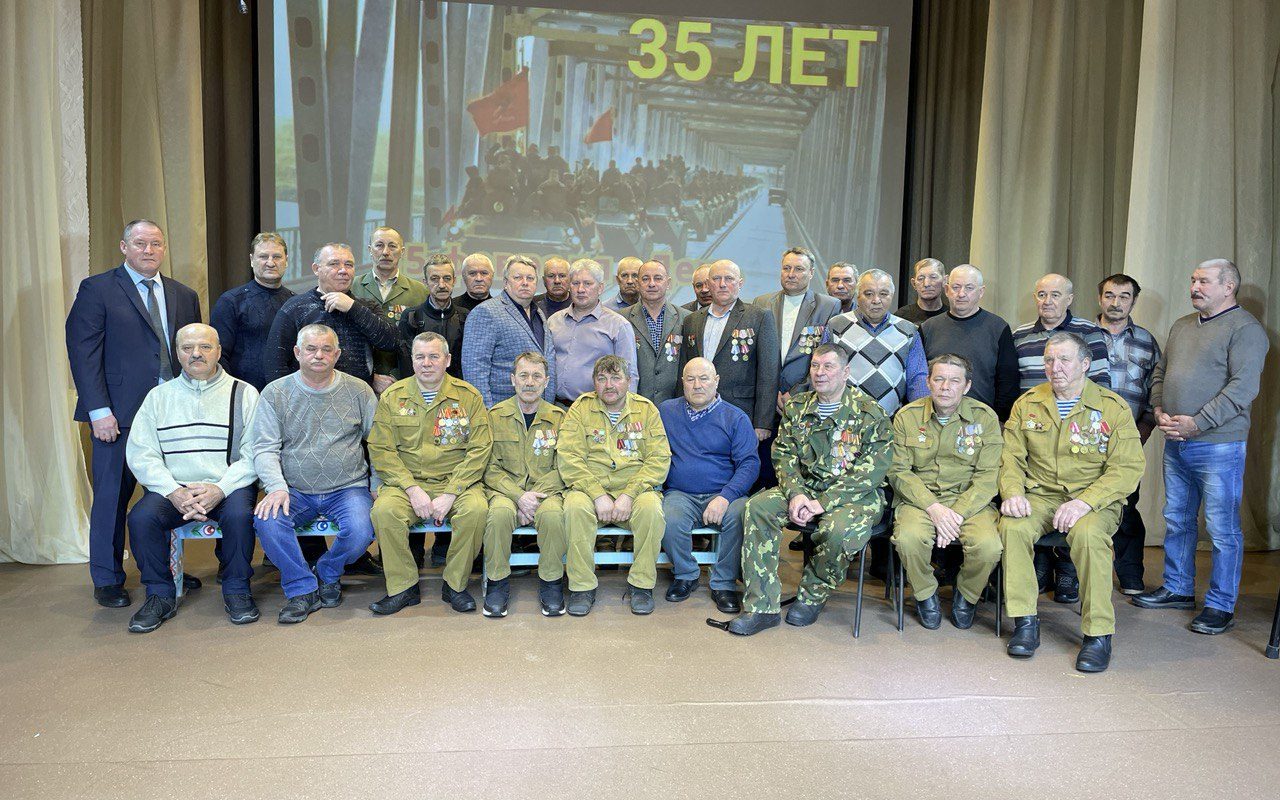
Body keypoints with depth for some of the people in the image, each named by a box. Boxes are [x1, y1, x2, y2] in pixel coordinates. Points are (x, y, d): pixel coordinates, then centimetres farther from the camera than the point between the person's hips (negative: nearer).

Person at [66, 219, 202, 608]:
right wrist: (99, 410, -12)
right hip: (119, 413, -3)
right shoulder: (96, 289, 1)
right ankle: (107, 579, 18)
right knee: (113, 495, 4)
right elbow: (82, 352, -5)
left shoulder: (184, 296, 14)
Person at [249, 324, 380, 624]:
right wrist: (277, 487, -18)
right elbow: (265, 449, -2)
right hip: (294, 490, 1)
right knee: (267, 520, -29)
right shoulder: (275, 393, 3)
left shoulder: (358, 390, 4)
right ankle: (302, 588, -6)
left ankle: (328, 574, 8)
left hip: (347, 488, 0)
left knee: (360, 532, -28)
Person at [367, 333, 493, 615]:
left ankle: (455, 585, -9)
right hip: (406, 482, 1)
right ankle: (404, 588, -10)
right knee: (384, 510, -29)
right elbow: (380, 450, 0)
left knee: (476, 509, -30)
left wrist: (450, 494, -14)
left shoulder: (469, 396, 3)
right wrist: (412, 489, -13)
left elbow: (479, 450, -3)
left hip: (455, 482, -1)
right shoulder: (392, 397, 6)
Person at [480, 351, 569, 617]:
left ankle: (551, 582, -11)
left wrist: (535, 495, -14)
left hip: (546, 491, 0)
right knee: (500, 513, -34)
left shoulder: (559, 418, 8)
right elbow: (490, 468, 1)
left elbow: (562, 468, 2)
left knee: (553, 514, -33)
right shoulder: (495, 415, 6)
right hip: (505, 489, 0)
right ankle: (498, 582, -12)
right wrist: (519, 496, -15)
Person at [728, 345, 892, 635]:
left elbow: (871, 472, -13)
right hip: (806, 488, 4)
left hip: (857, 495, -4)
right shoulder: (797, 407, 10)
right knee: (758, 506, -21)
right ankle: (762, 606, -19)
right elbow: (784, 455, 6)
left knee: (839, 530, -37)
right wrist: (795, 493, -14)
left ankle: (813, 596, -4)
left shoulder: (869, 412, -7)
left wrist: (823, 503, -18)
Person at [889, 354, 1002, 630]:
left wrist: (957, 513, -17)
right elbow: (898, 471, -3)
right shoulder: (907, 416, 2)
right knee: (909, 538, -31)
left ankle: (967, 596, 7)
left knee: (989, 546, -28)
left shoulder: (985, 417, 0)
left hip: (970, 500, 0)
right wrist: (933, 507, -16)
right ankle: (926, 594, 2)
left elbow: (988, 476, -5)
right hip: (919, 498, 0)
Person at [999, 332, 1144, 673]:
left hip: (1094, 498, -2)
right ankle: (1025, 621, -15)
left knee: (1088, 533, -35)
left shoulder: (1113, 407, -1)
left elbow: (1127, 468, -9)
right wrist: (1012, 492, -12)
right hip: (1040, 494, 3)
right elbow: (1011, 455, 8)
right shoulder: (1028, 403, 9)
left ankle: (1098, 633, -19)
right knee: (1013, 525, -29)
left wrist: (1085, 501, -23)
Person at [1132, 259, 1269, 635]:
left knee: (1223, 529, 1)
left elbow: (1243, 387, -16)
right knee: (1177, 521, 15)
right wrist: (1159, 411, 2)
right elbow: (1160, 373, 19)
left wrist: (1197, 423, -20)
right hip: (1175, 444, 7)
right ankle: (1178, 589, 28)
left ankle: (1220, 606, 11)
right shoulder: (1181, 326, 16)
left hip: (1218, 445, -7)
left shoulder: (1245, 328, -8)